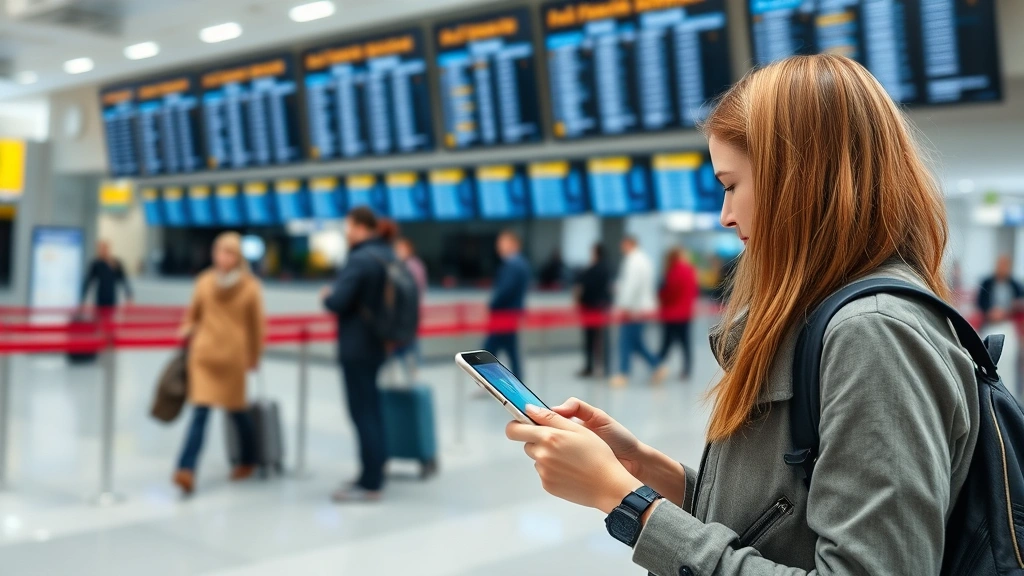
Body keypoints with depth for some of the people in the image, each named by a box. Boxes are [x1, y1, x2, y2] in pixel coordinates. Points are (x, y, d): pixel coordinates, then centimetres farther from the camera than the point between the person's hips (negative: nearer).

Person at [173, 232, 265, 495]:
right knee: (200, 411, -9)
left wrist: (254, 356, 10)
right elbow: (193, 313, 18)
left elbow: (256, 325, 4)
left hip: (233, 356, -1)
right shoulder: (204, 281, 2)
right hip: (204, 354, 1)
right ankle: (186, 470, -17)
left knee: (236, 410, 12)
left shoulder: (250, 287, -3)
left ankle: (248, 461, 34)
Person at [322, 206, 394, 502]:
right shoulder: (388, 256, 10)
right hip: (381, 343, 9)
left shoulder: (360, 259, -18)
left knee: (363, 414, -4)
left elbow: (337, 301, -23)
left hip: (357, 347, -9)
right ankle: (374, 475, 24)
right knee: (373, 411, 16)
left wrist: (327, 295, -1)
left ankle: (369, 484, 0)